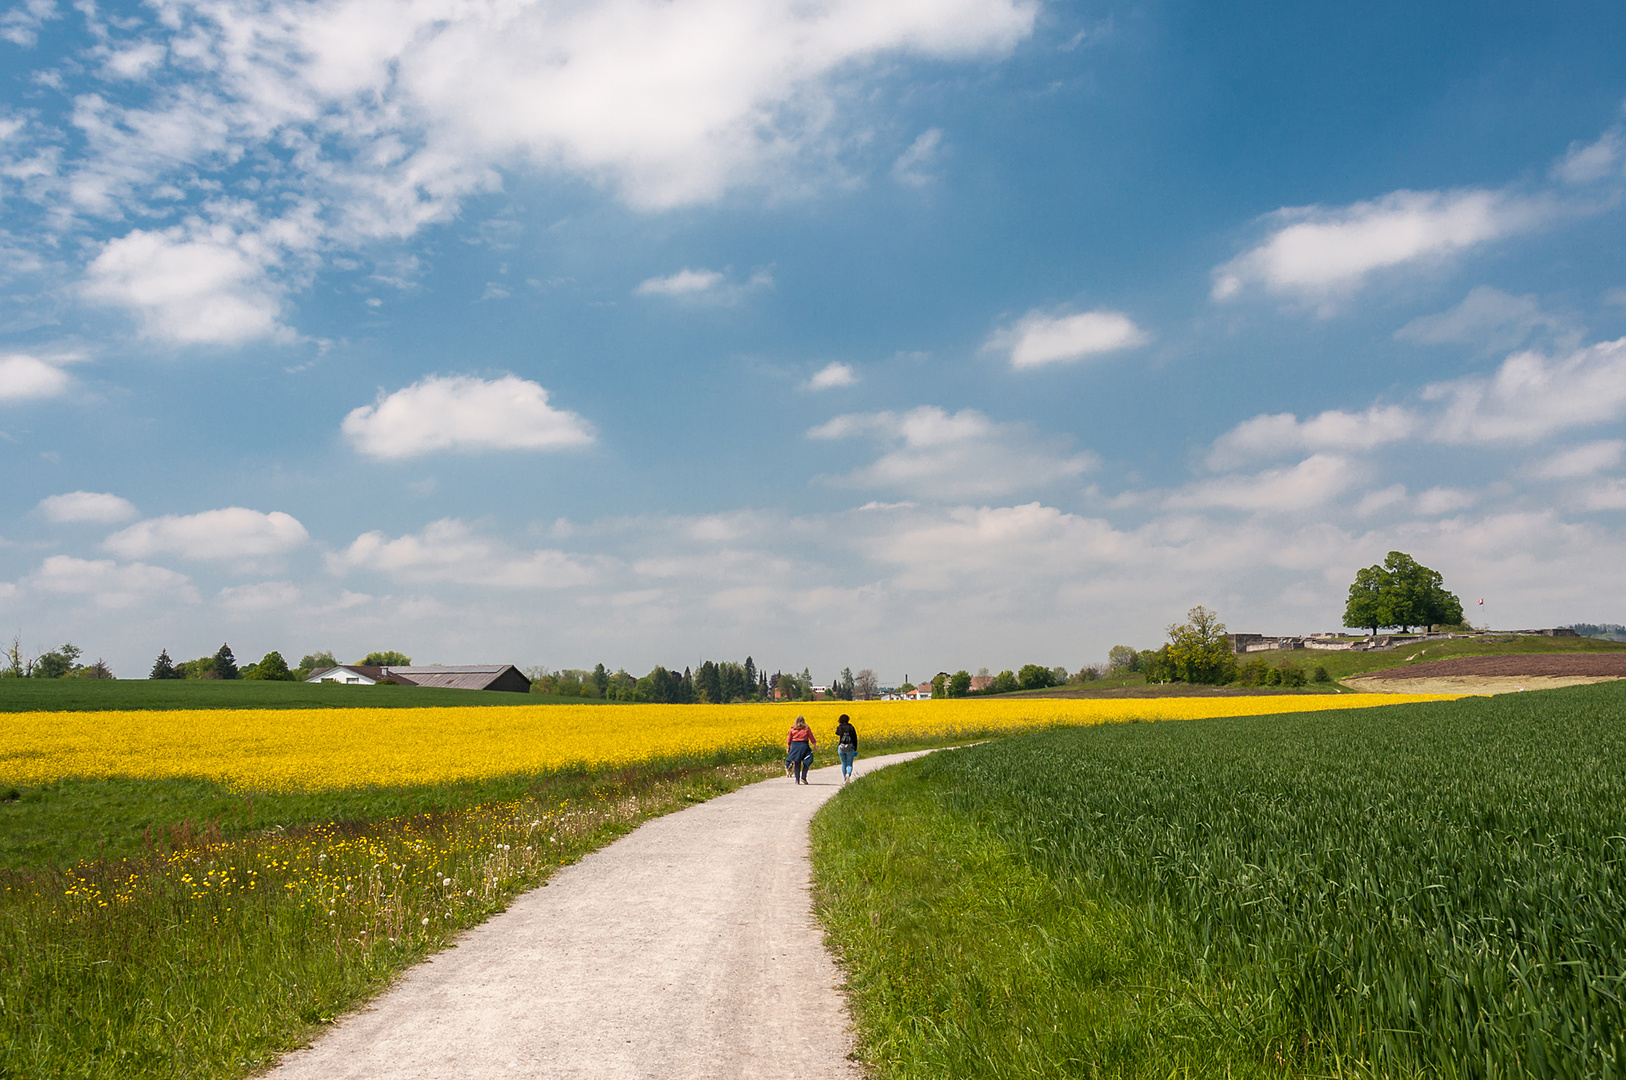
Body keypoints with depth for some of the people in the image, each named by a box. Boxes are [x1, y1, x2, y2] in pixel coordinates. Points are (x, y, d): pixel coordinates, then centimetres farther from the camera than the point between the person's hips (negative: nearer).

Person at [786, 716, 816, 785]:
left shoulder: (792, 729, 4)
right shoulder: (807, 729, 0)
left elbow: (789, 740, 8)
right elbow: (812, 738, 1)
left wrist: (788, 748, 14)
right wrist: (815, 746, 9)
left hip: (795, 746, 2)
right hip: (804, 746, -2)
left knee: (797, 764, 6)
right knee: (806, 763, 9)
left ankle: (797, 780, 3)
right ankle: (803, 777, -5)